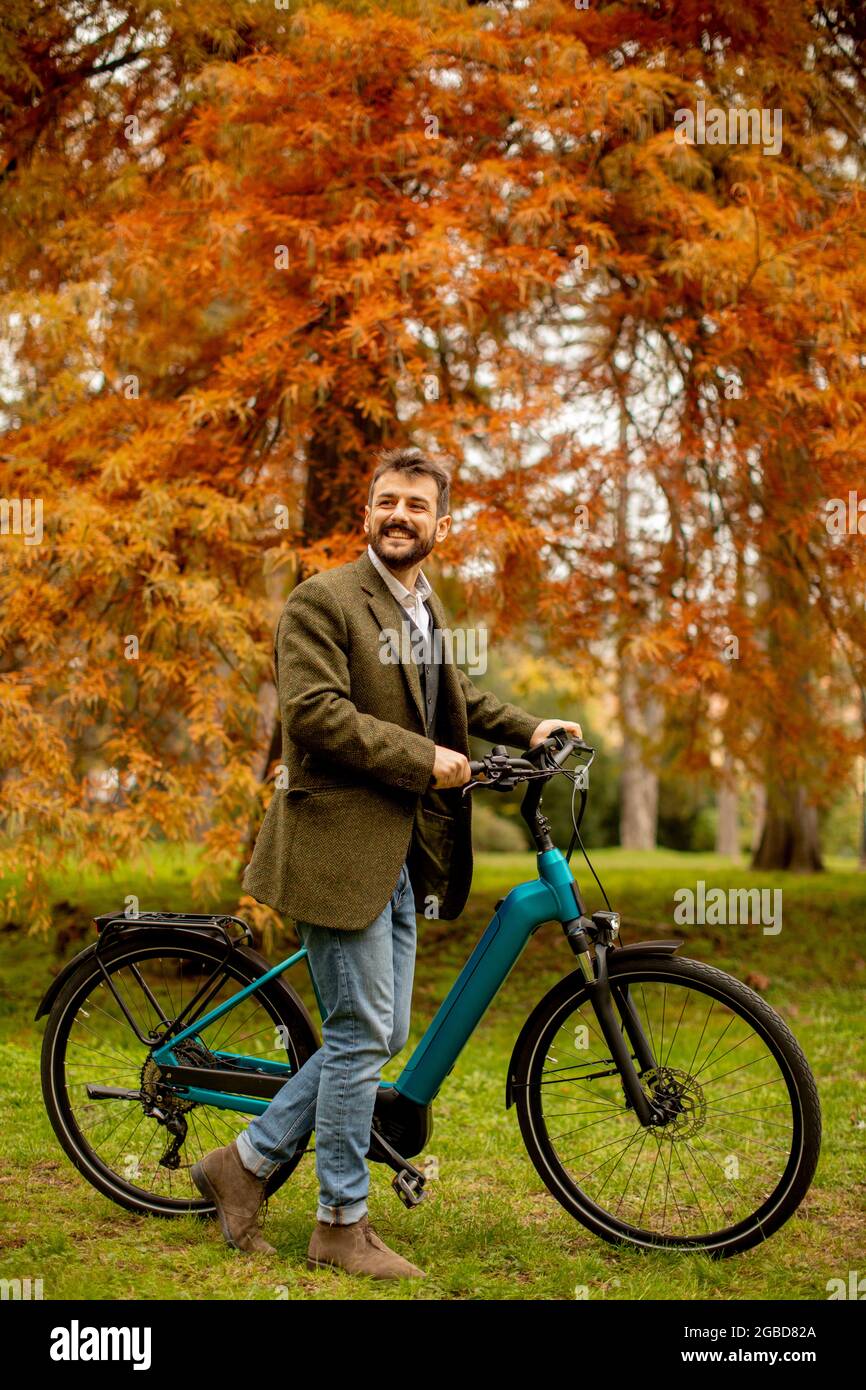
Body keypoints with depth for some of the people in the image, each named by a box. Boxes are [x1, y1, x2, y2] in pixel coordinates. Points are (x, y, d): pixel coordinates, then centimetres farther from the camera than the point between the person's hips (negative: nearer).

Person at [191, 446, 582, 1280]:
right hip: (339, 844, -9)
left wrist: (525, 729, 20)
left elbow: (452, 694, 33)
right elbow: (315, 711, -20)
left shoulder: (425, 608, 16)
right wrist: (423, 759, -18)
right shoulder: (322, 600, -9)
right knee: (361, 1035, -4)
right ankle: (342, 1227, 11)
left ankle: (245, 1162, 23)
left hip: (403, 856, 9)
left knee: (380, 1036, 11)